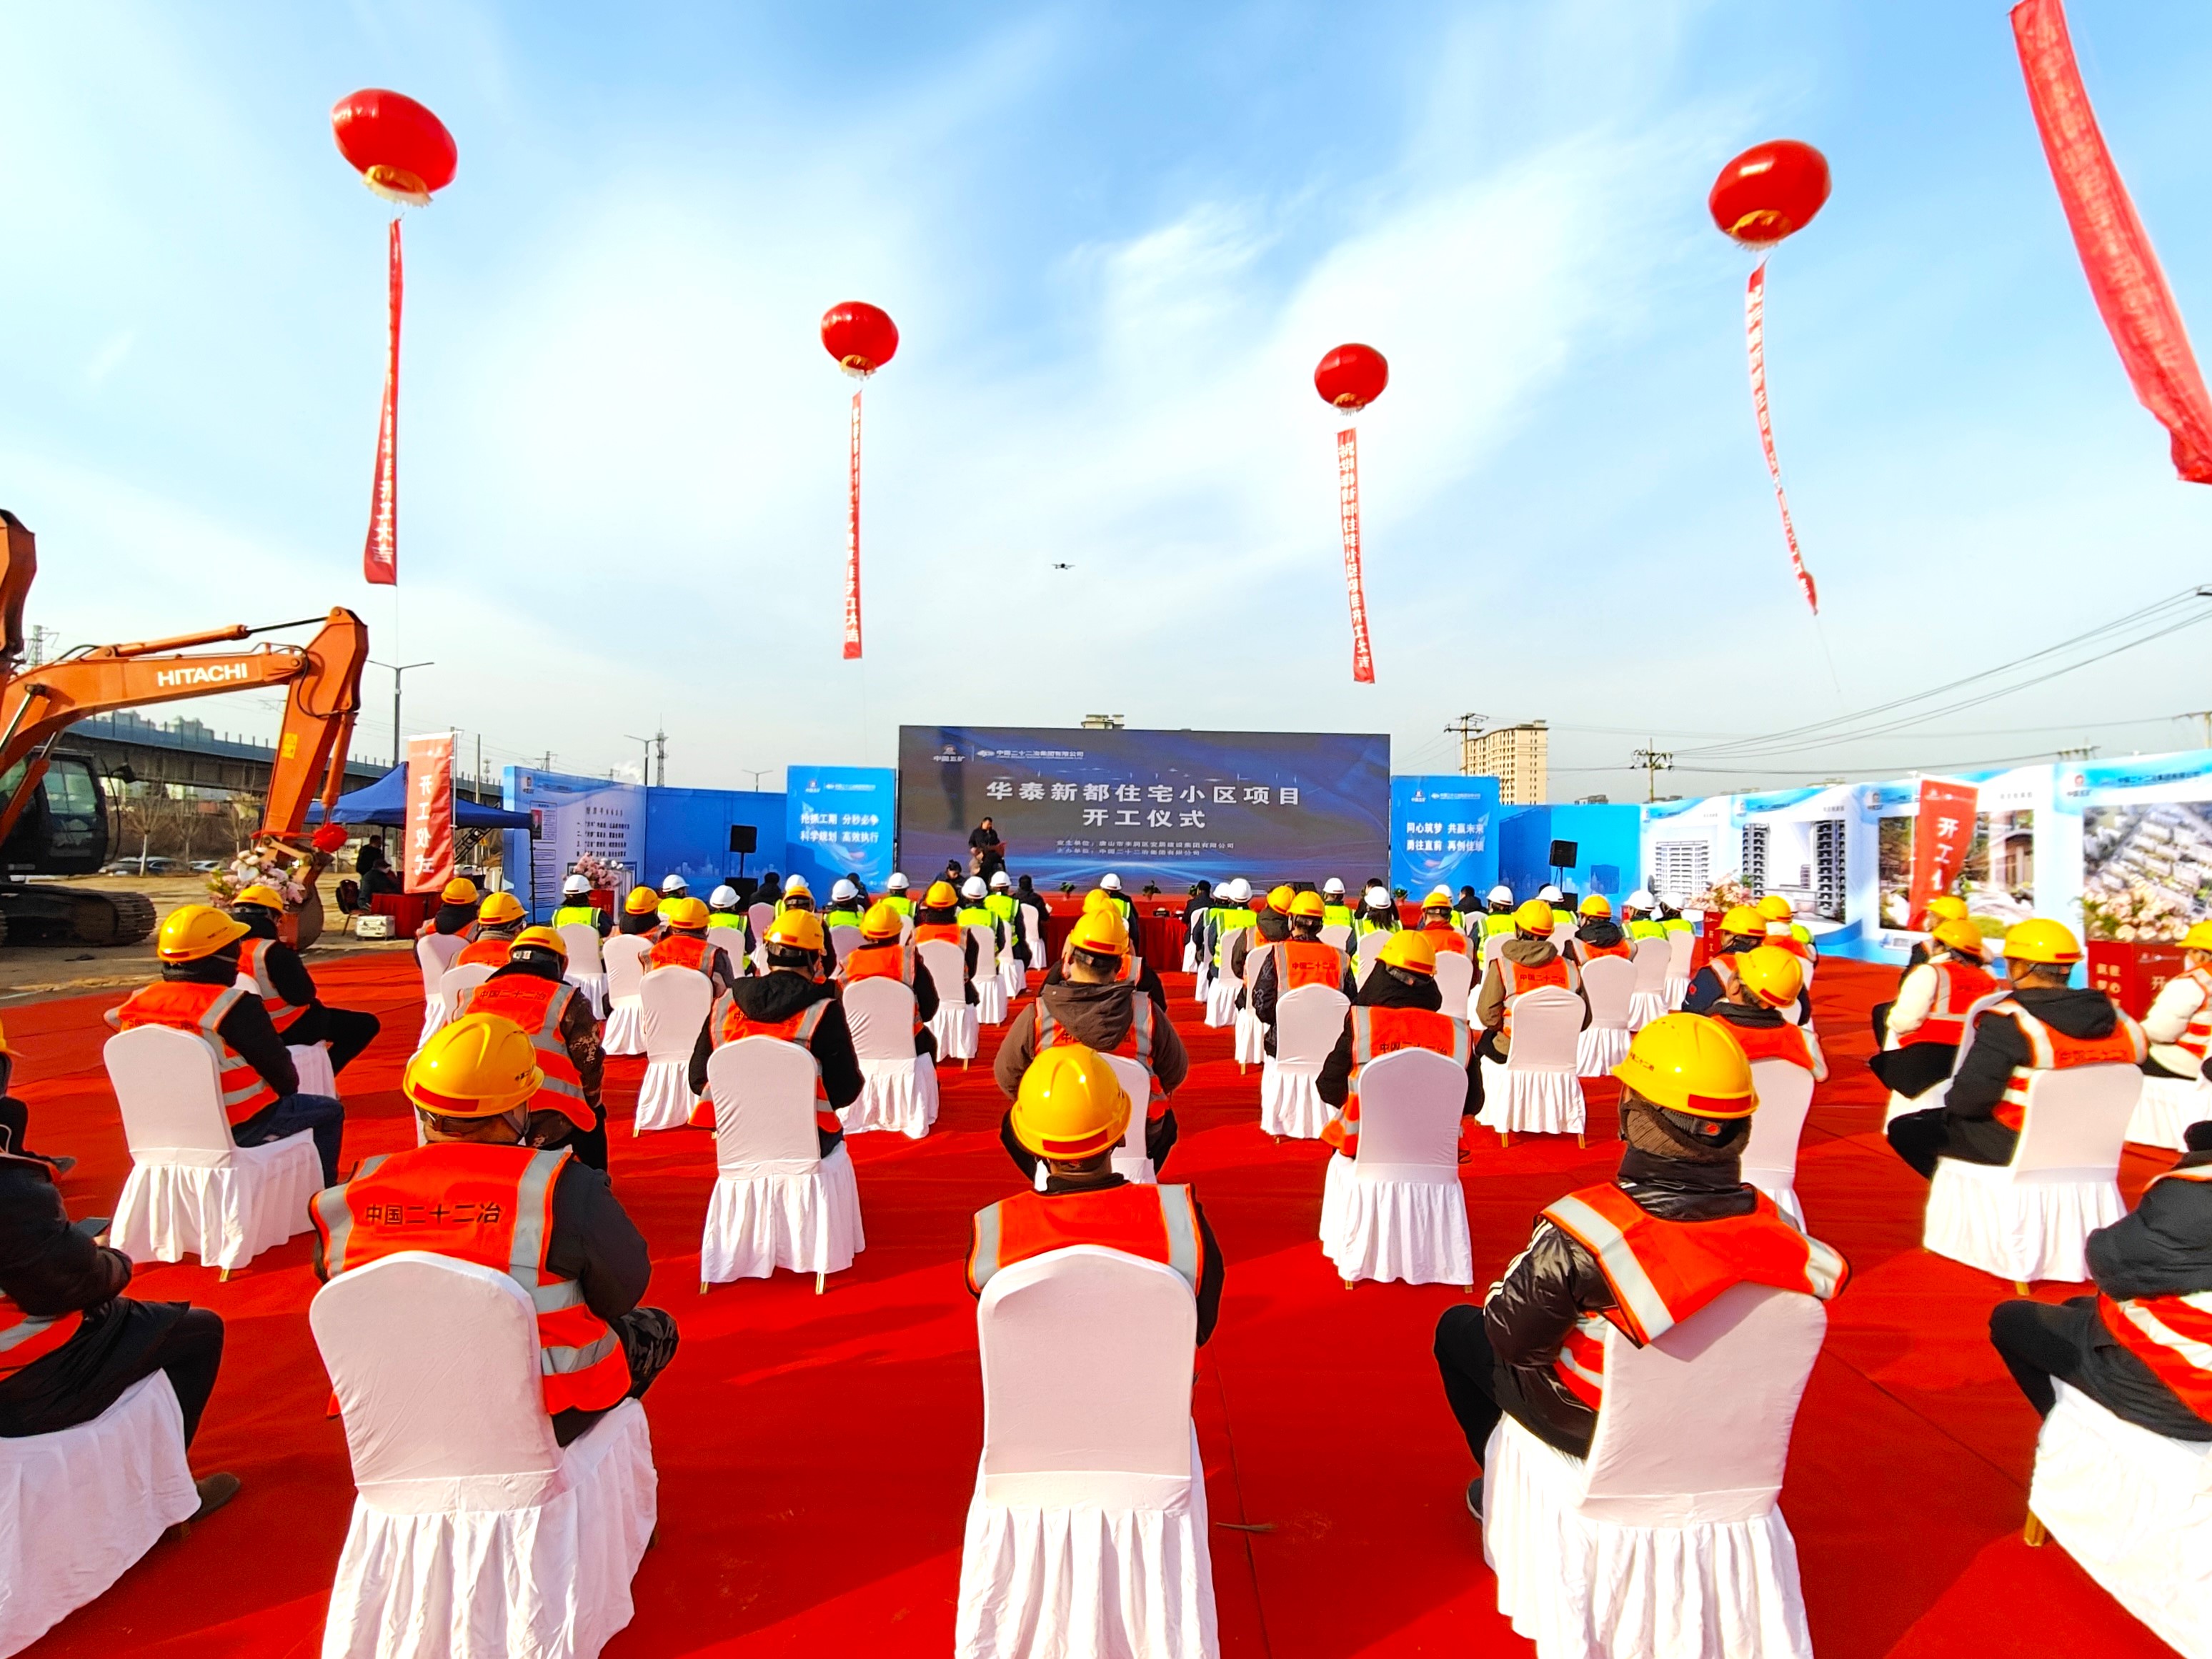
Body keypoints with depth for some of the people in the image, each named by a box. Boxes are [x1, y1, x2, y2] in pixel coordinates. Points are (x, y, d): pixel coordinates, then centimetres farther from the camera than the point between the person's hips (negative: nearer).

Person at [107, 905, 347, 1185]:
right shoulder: (235, 1008, -24)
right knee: (329, 1111, 12)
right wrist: (288, 1087, 9)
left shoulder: (137, 1005, -3)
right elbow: (280, 1071, -14)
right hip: (241, 1128, -8)